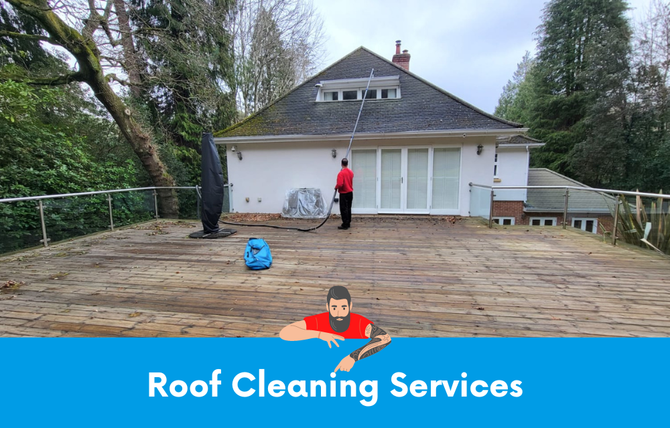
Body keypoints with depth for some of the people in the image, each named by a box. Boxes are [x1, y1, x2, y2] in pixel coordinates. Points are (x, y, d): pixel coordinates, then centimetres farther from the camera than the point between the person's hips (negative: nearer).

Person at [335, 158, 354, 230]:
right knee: (348, 208, 14)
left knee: (343, 209, -2)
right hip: (350, 192, 8)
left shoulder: (341, 173, -19)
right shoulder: (351, 172, 6)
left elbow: (340, 184, -26)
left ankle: (345, 225, 0)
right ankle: (348, 223, 21)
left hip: (344, 193, -8)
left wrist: (336, 187, -8)